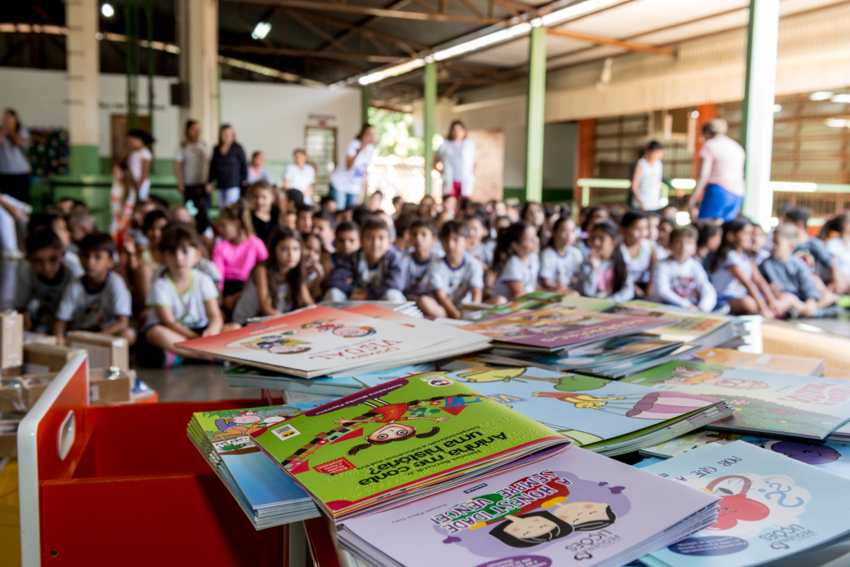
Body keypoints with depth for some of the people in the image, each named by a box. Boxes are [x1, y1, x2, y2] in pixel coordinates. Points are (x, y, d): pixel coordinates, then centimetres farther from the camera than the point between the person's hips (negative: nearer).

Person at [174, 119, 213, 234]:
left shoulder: (206, 146, 7)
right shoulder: (182, 147, 1)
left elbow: (211, 164, 5)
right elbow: (177, 166, -2)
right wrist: (180, 183, -10)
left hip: (204, 185, 1)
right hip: (189, 185, -1)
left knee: (203, 212, -3)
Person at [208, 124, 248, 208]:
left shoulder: (237, 148, -3)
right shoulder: (216, 150, 10)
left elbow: (244, 164, -1)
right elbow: (213, 166, 18)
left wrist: (245, 180, -6)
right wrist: (210, 181, 16)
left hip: (233, 185, -5)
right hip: (221, 184, 5)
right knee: (222, 207, 6)